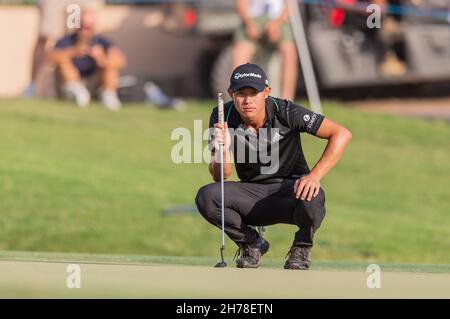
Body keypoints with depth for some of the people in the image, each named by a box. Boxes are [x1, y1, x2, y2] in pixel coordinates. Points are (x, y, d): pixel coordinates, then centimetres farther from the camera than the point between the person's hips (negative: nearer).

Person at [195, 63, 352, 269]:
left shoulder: (285, 112, -17)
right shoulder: (222, 117, -9)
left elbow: (341, 134, -17)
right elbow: (220, 177, -11)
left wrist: (315, 175, -28)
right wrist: (222, 150, -34)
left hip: (291, 187, -3)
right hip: (252, 194, 3)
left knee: (312, 199, -38)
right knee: (206, 197, -24)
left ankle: (302, 246, -1)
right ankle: (252, 244, 4)